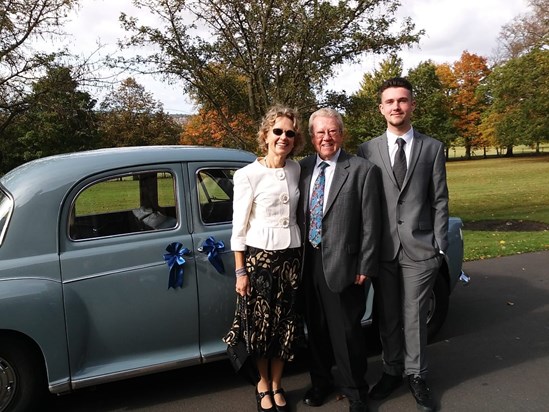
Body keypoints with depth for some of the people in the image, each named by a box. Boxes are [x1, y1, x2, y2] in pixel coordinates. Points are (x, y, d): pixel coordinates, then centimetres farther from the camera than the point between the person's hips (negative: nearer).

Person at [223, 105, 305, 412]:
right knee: (261, 321, 8)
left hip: (291, 255, 4)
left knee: (285, 323, 9)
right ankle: (263, 384, 31)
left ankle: (276, 385, 29)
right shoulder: (248, 174, -10)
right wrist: (240, 271, -9)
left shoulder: (296, 169, 4)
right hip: (259, 255, -4)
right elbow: (239, 227, -7)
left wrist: (301, 257, 11)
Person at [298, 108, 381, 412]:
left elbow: (370, 224, -8)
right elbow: (298, 215, 11)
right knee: (316, 328, 18)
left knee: (346, 331, 6)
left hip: (341, 263, -4)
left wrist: (364, 267, -10)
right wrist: (298, 256, 6)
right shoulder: (303, 168, 7)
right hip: (309, 262, 5)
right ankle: (321, 381, 40)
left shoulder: (363, 170, -7)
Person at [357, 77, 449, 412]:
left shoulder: (433, 148, 4)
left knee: (415, 316, 8)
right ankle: (392, 371, 31)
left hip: (419, 247, -1)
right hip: (382, 248, 1)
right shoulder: (367, 150, 3)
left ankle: (416, 376, 26)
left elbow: (439, 201, 3)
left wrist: (440, 245, -2)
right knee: (387, 316, 13)